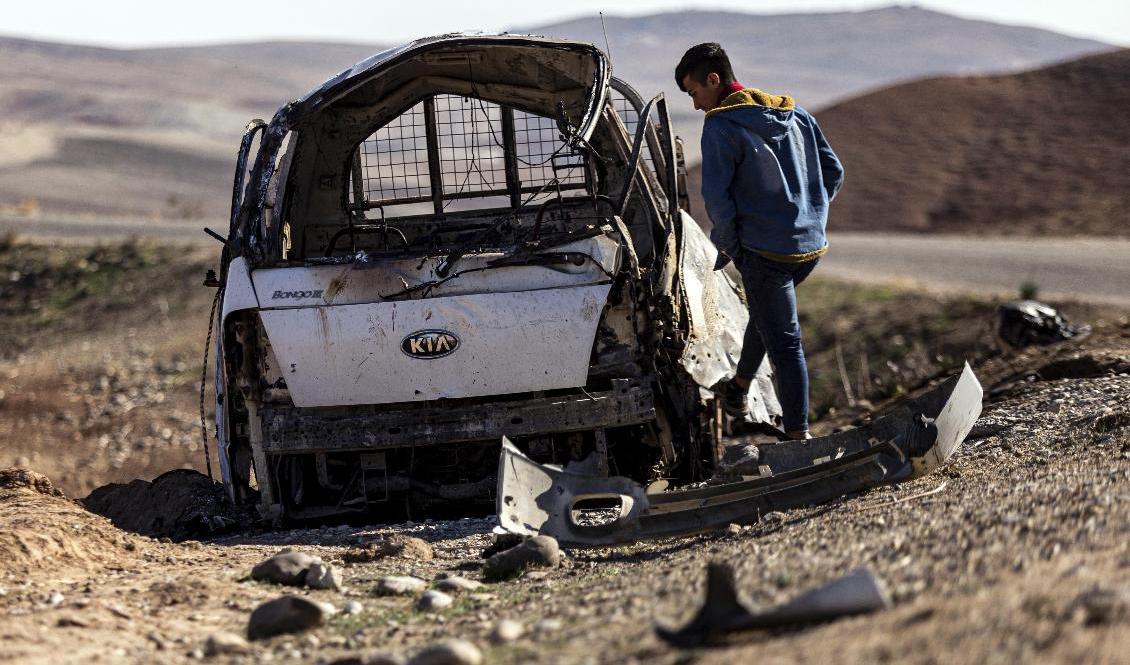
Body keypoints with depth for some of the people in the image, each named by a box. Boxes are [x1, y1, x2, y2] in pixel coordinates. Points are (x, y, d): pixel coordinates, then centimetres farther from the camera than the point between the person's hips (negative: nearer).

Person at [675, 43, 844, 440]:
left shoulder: (721, 127, -12)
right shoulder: (796, 115, 9)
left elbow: (716, 197, -16)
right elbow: (834, 172, 12)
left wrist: (729, 247, -2)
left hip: (766, 252, -7)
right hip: (812, 246, 7)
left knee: (784, 343, 1)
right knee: (767, 314, 29)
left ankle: (798, 435, 5)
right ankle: (738, 392, 43)